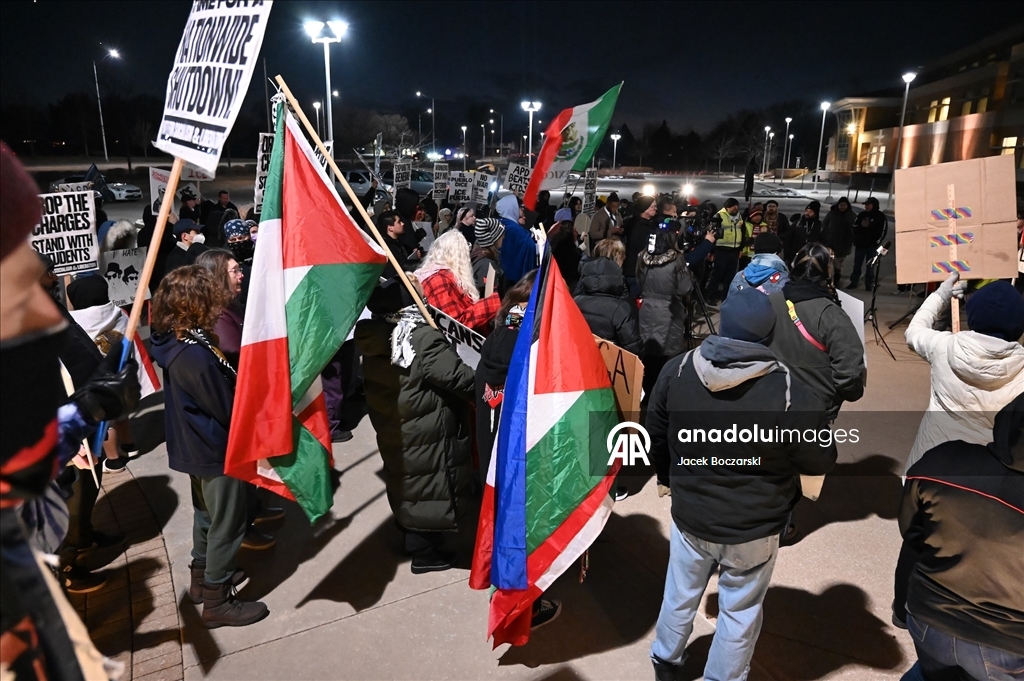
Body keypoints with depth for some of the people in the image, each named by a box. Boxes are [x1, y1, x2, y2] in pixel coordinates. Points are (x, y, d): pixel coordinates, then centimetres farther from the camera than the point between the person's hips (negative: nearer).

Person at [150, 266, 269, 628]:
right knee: (226, 524, 5)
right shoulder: (196, 354, -30)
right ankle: (217, 601, 18)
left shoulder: (174, 342, -1)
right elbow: (227, 410, -22)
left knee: (206, 514, 25)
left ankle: (203, 577, 41)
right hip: (215, 450, -9)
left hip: (194, 446, 9)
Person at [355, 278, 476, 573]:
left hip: (390, 427, 8)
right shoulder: (424, 339, -28)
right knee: (426, 485, 8)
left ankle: (411, 536, 42)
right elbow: (460, 377, -24)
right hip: (423, 434, -8)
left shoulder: (374, 337, -3)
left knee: (405, 479, 23)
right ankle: (424, 552, 22)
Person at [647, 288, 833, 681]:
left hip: (689, 515, 4)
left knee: (680, 595, 26)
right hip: (753, 527, -3)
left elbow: (655, 435, 2)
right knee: (739, 611, 20)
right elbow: (820, 462, -12)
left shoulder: (676, 371, -13)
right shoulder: (790, 391, -25)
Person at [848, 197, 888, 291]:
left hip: (871, 245, -4)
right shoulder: (862, 215, 8)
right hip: (860, 243, 4)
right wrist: (861, 225, -11)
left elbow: (883, 231, -7)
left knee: (869, 265, 1)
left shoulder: (880, 216, -5)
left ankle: (868, 284, 8)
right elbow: (854, 227, 9)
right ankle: (853, 282, 15)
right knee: (857, 264, 8)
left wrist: (877, 242, -12)